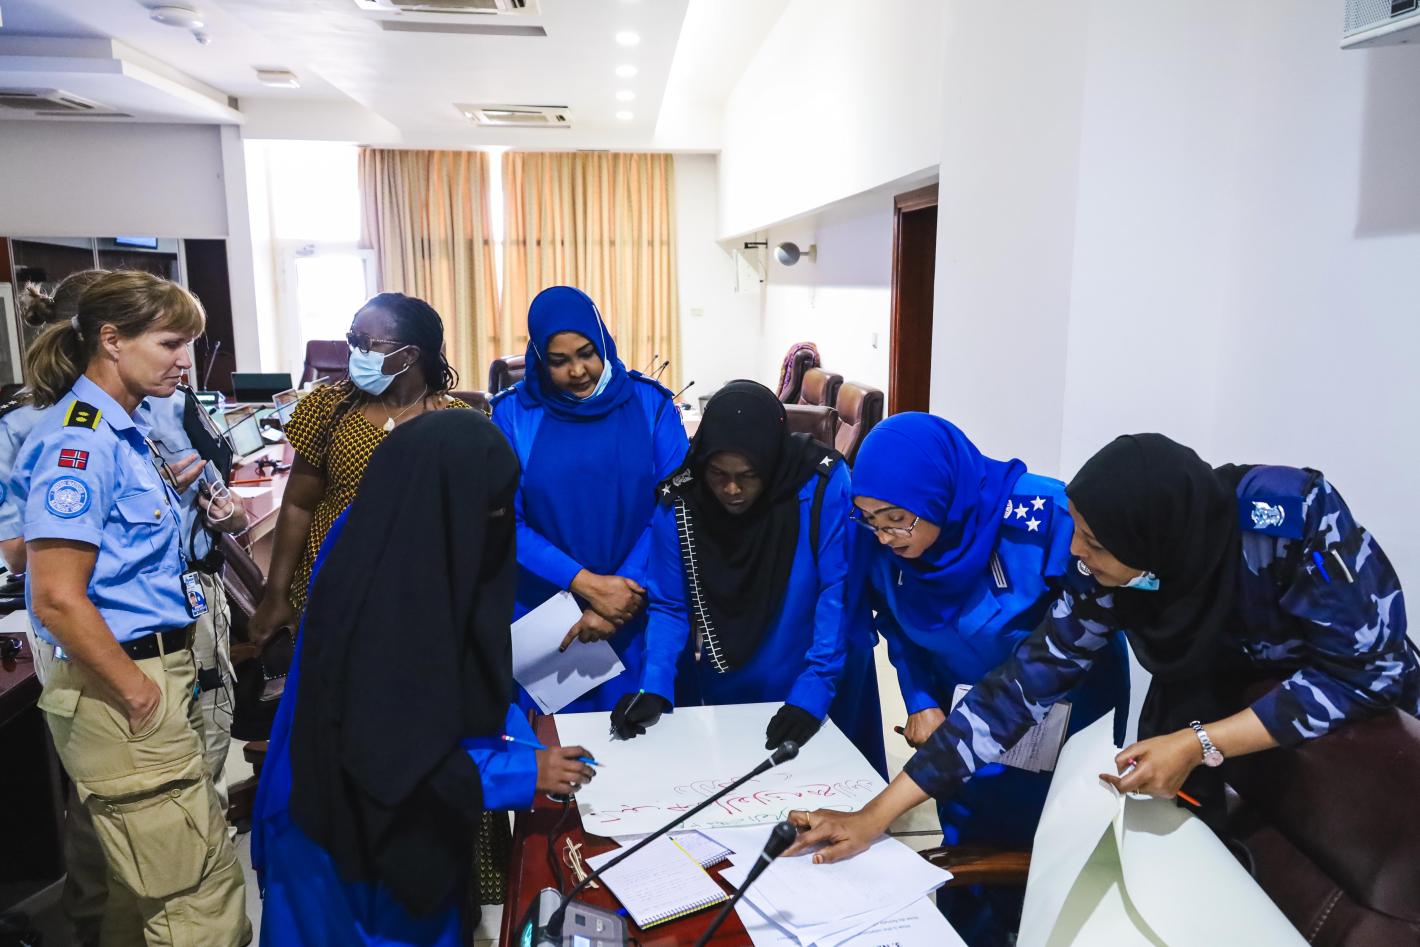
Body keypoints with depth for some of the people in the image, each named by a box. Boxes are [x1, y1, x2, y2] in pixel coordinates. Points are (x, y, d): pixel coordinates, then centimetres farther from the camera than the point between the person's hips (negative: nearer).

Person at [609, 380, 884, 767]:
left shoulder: (823, 483, -22)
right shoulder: (679, 500, -14)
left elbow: (838, 594, -20)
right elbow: (669, 607, -6)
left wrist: (813, 691, -26)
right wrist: (655, 687, -19)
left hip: (820, 693, -2)